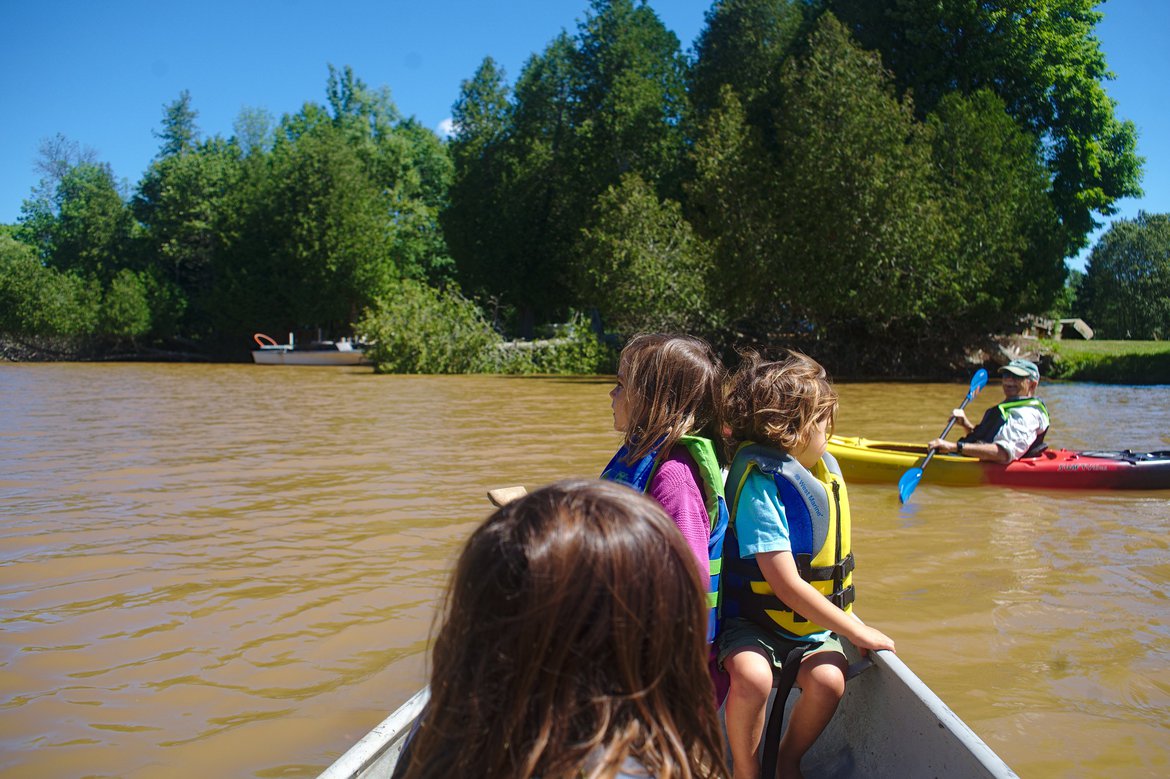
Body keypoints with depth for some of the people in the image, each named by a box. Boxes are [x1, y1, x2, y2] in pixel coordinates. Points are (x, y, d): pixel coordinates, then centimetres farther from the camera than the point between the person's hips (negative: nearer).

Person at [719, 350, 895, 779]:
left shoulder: (823, 467, 2)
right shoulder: (760, 483, -21)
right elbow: (786, 585, -24)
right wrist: (859, 632, -19)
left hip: (813, 621, 6)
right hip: (753, 621, -6)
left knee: (828, 680, -22)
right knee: (752, 677, -33)